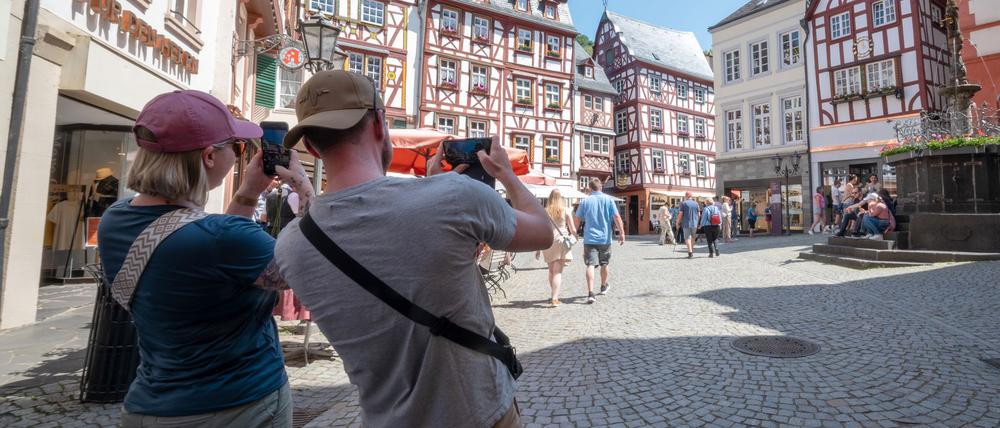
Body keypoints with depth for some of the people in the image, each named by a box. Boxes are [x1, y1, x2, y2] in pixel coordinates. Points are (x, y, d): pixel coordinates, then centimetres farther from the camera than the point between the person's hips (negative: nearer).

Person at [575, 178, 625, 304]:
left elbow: (578, 219, 3)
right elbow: (617, 217, -7)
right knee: (604, 264, 20)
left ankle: (590, 293, -19)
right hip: (605, 238, 2)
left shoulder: (585, 201, 0)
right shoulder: (608, 199, -1)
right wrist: (622, 233, -3)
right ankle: (604, 287, 40)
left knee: (590, 265, -7)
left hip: (590, 238, -1)